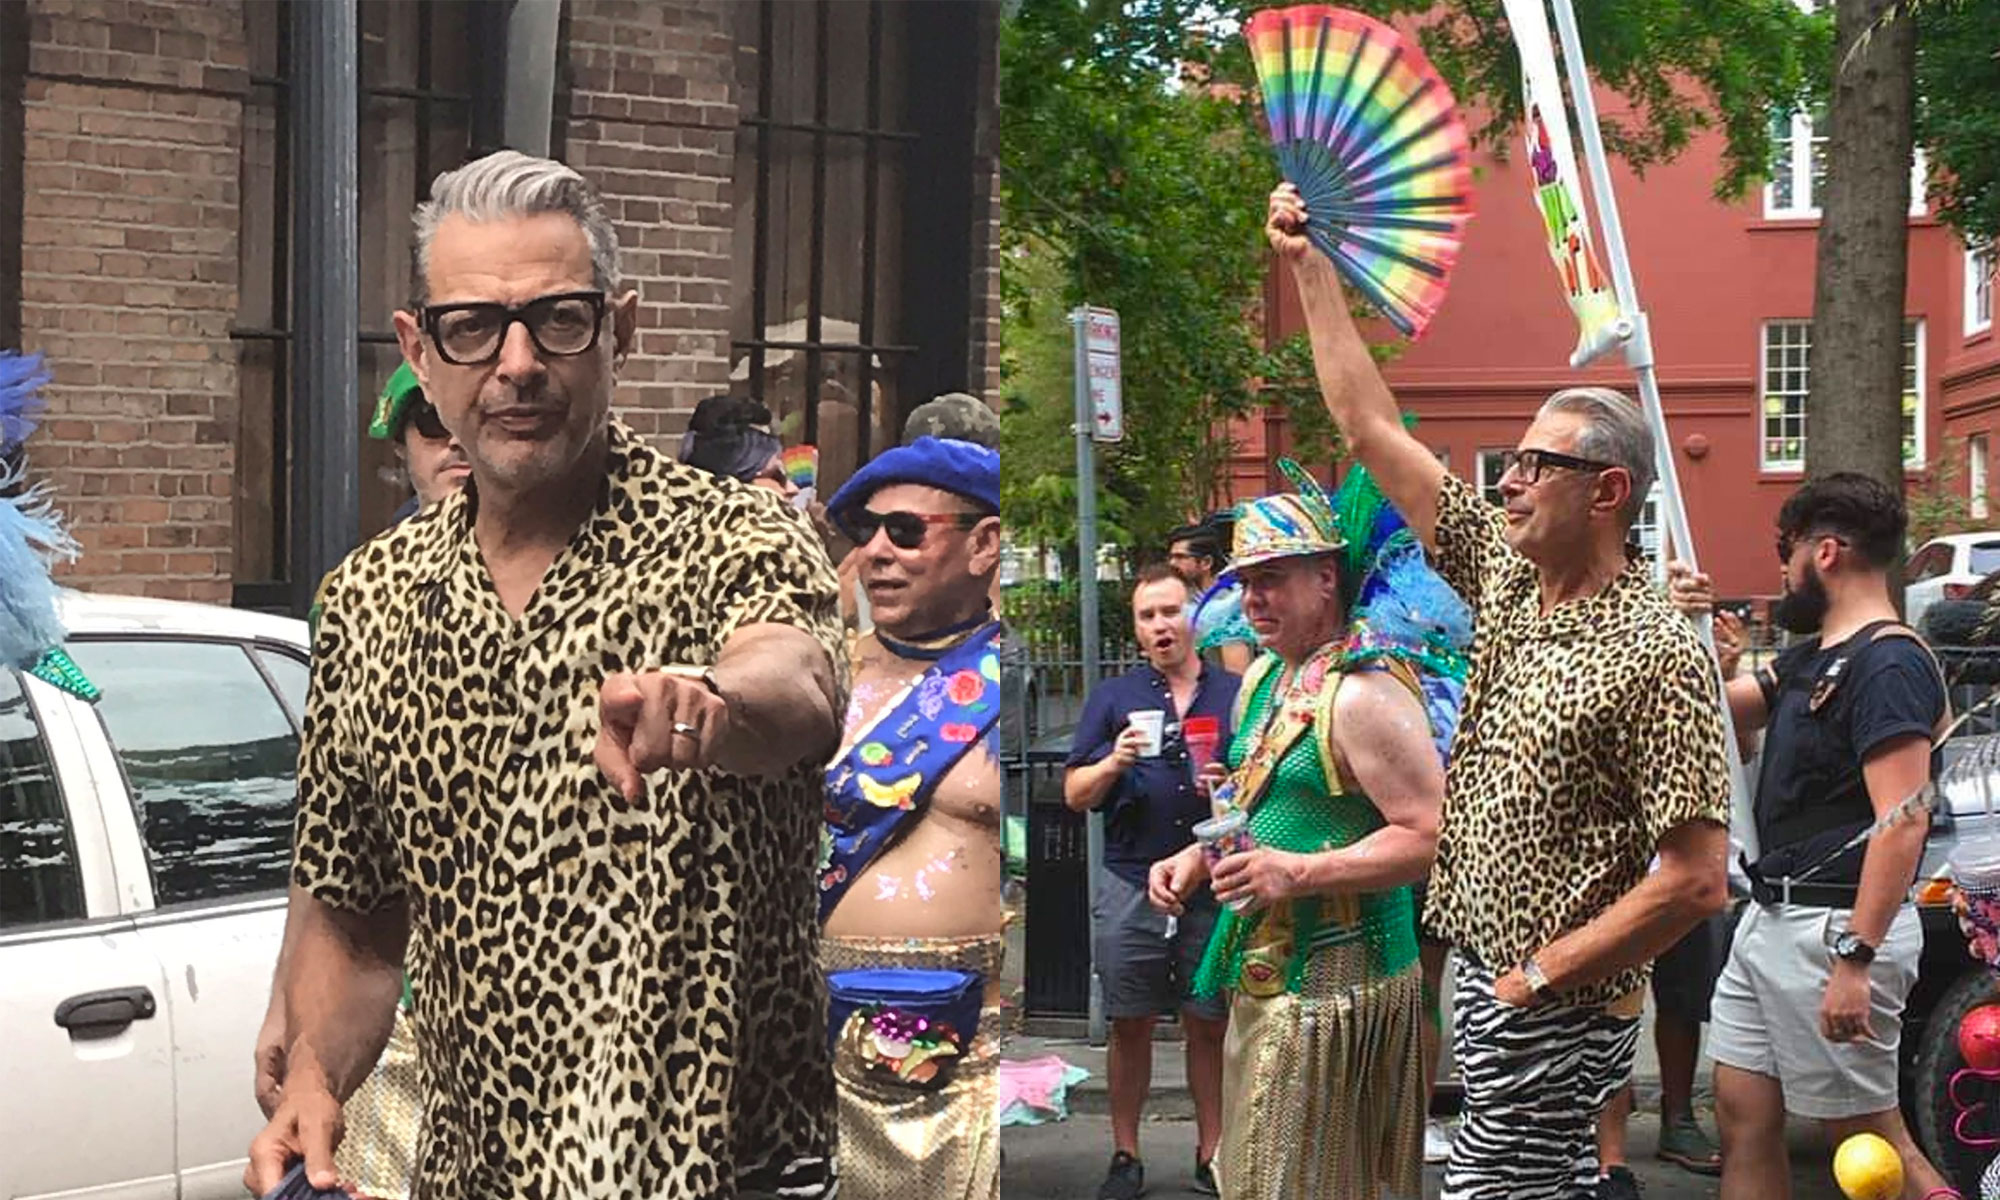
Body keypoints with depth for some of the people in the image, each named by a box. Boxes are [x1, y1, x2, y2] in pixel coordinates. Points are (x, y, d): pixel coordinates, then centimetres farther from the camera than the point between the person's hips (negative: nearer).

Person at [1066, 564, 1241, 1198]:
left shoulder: (1237, 694, 8)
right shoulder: (1113, 696, 8)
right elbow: (1075, 794, 5)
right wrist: (1114, 764, -14)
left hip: (1215, 887, 0)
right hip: (1132, 882, 0)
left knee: (1209, 1026, 4)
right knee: (1130, 1027, 5)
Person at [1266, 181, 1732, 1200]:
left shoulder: (1657, 658, -17)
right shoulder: (1504, 575, 6)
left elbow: (1696, 880, -20)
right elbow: (1371, 430, 12)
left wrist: (1540, 975, -16)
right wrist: (1308, 265, 13)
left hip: (1560, 1013, -8)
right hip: (1486, 979, 8)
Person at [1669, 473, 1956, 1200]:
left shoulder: (1889, 664, -15)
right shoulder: (1813, 657, 14)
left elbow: (1903, 823, -23)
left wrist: (1856, 958, -28)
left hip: (1836, 926, -10)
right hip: (1770, 919, 10)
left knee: (1865, 1133, -4)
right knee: (1743, 1114, 9)